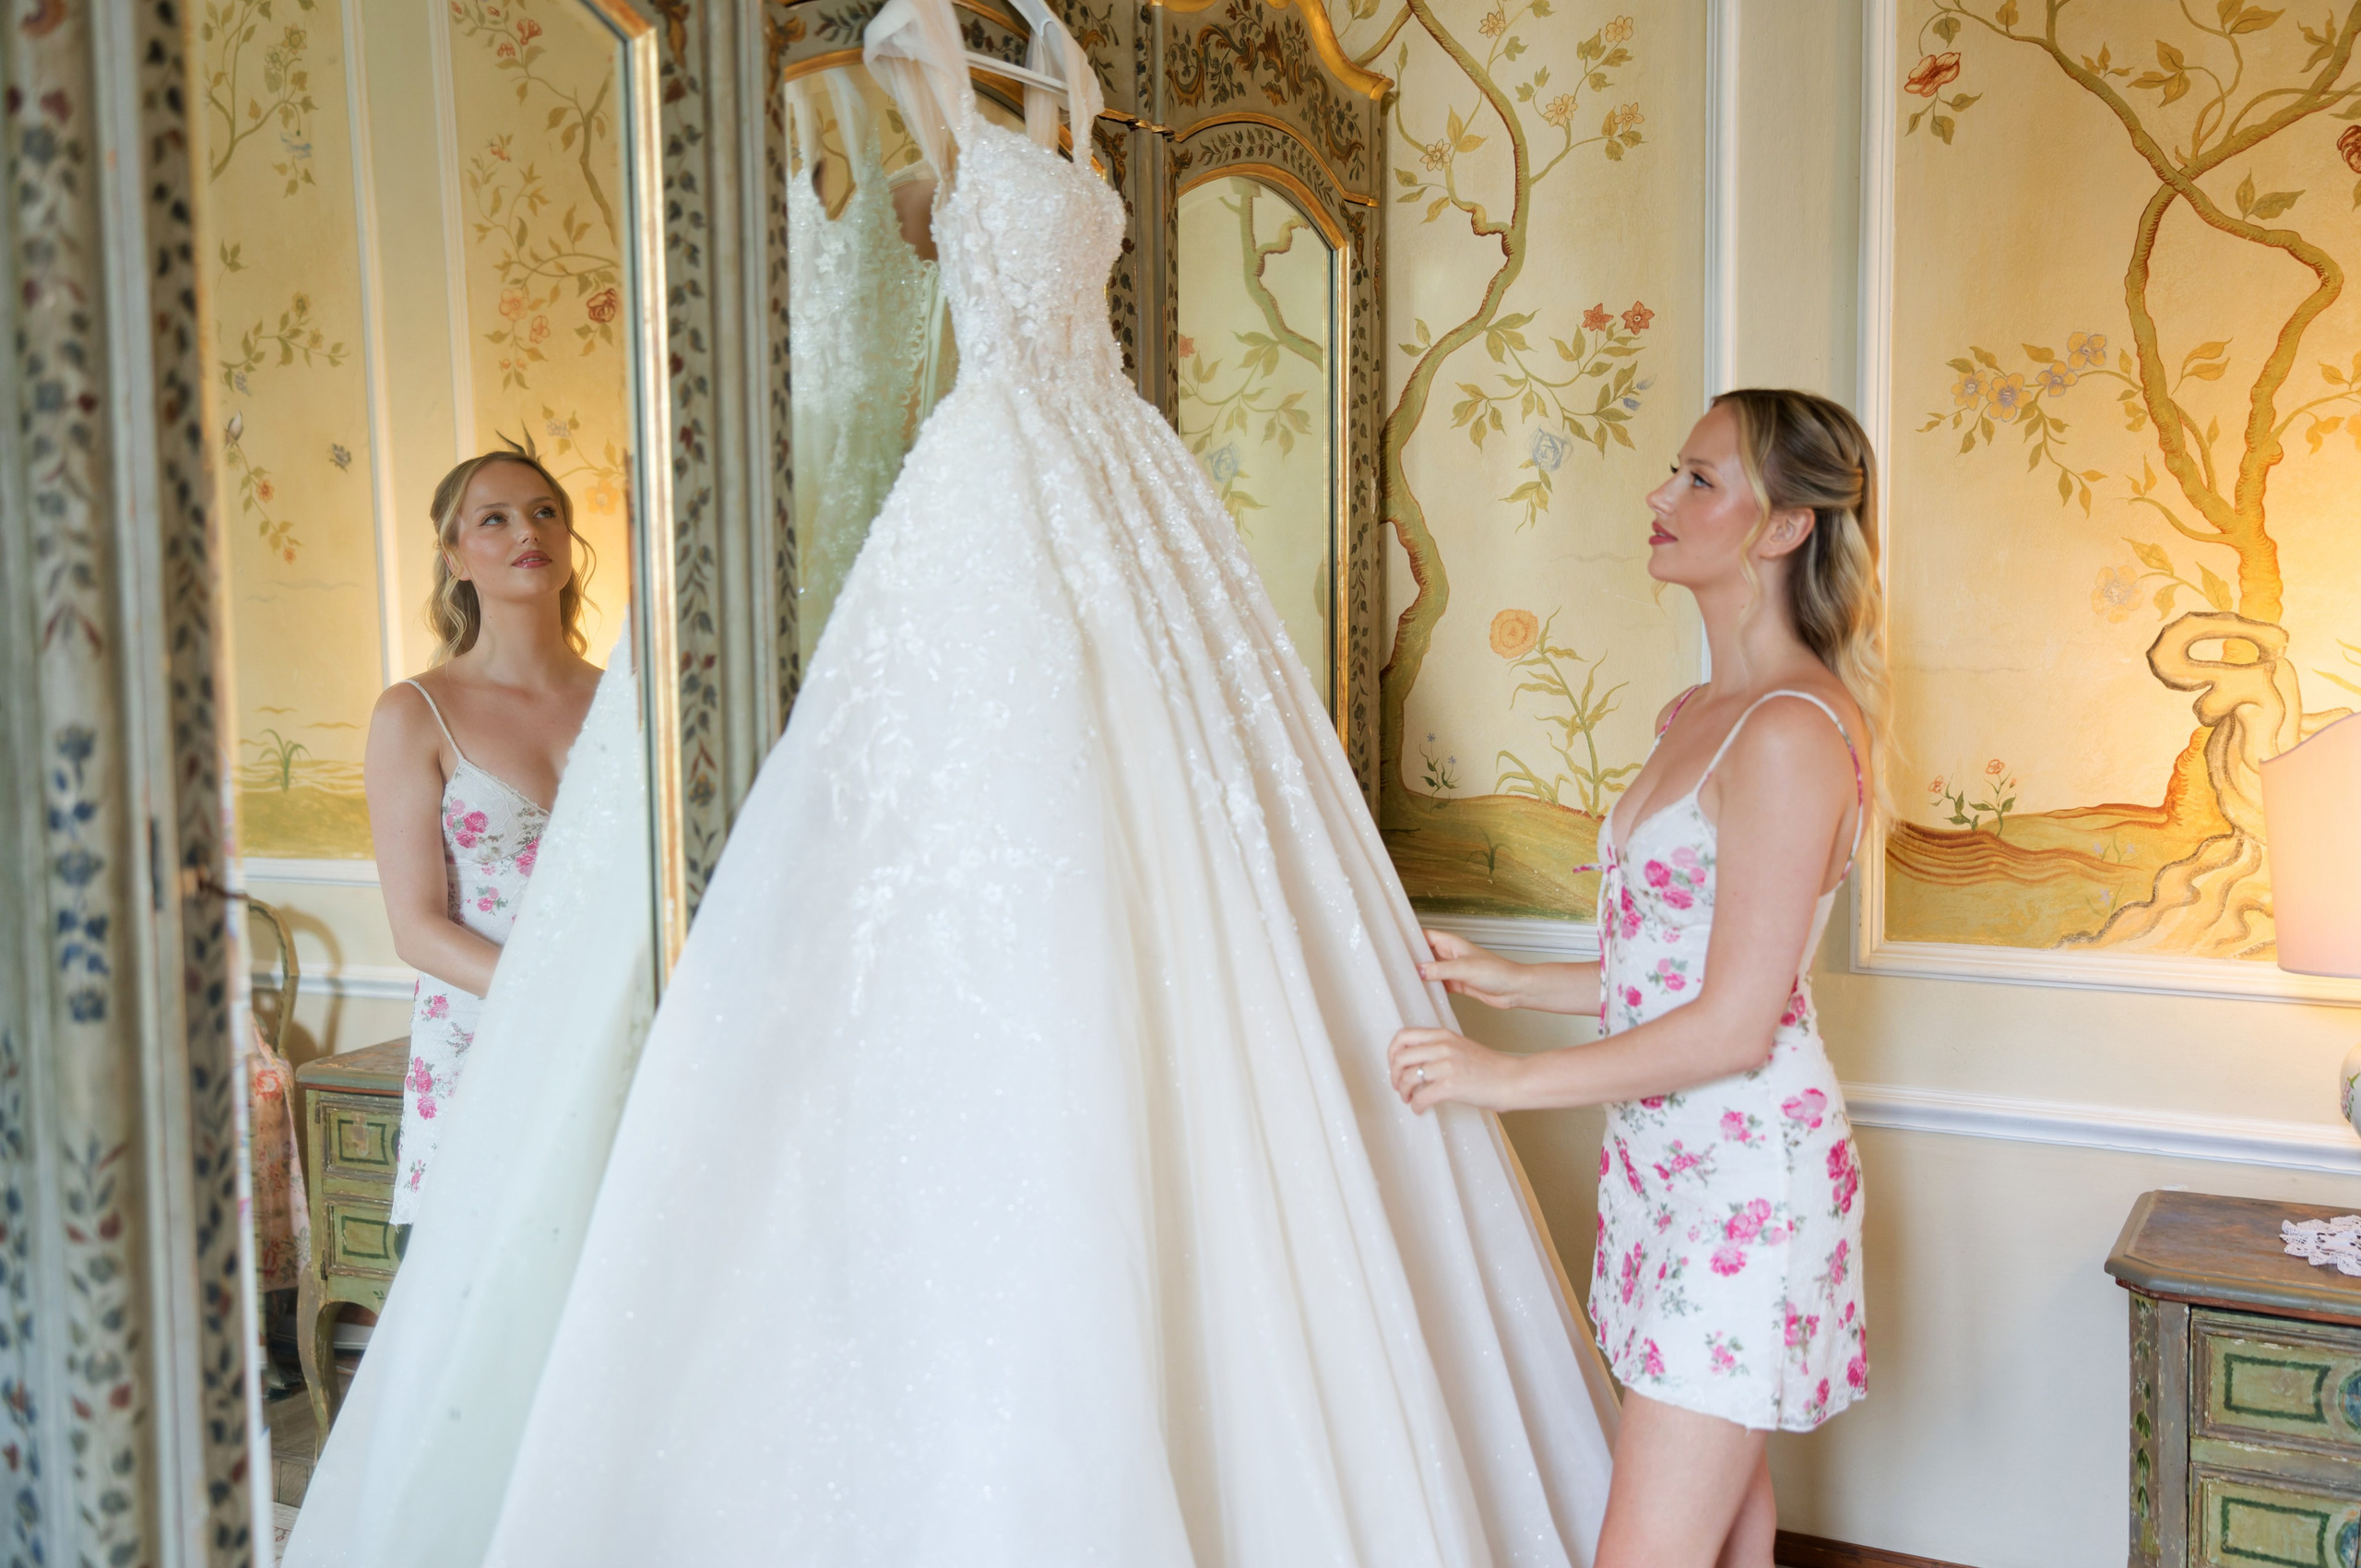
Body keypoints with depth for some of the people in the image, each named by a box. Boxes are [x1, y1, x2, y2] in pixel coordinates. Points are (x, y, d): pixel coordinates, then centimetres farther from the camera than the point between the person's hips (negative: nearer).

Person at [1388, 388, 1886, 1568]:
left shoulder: (1793, 731, -18)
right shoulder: (1695, 717, 11)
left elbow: (1737, 1023, -20)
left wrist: (1508, 1078, -16)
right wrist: (1510, 982, 14)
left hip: (1748, 1170, -9)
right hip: (1667, 1157, 9)